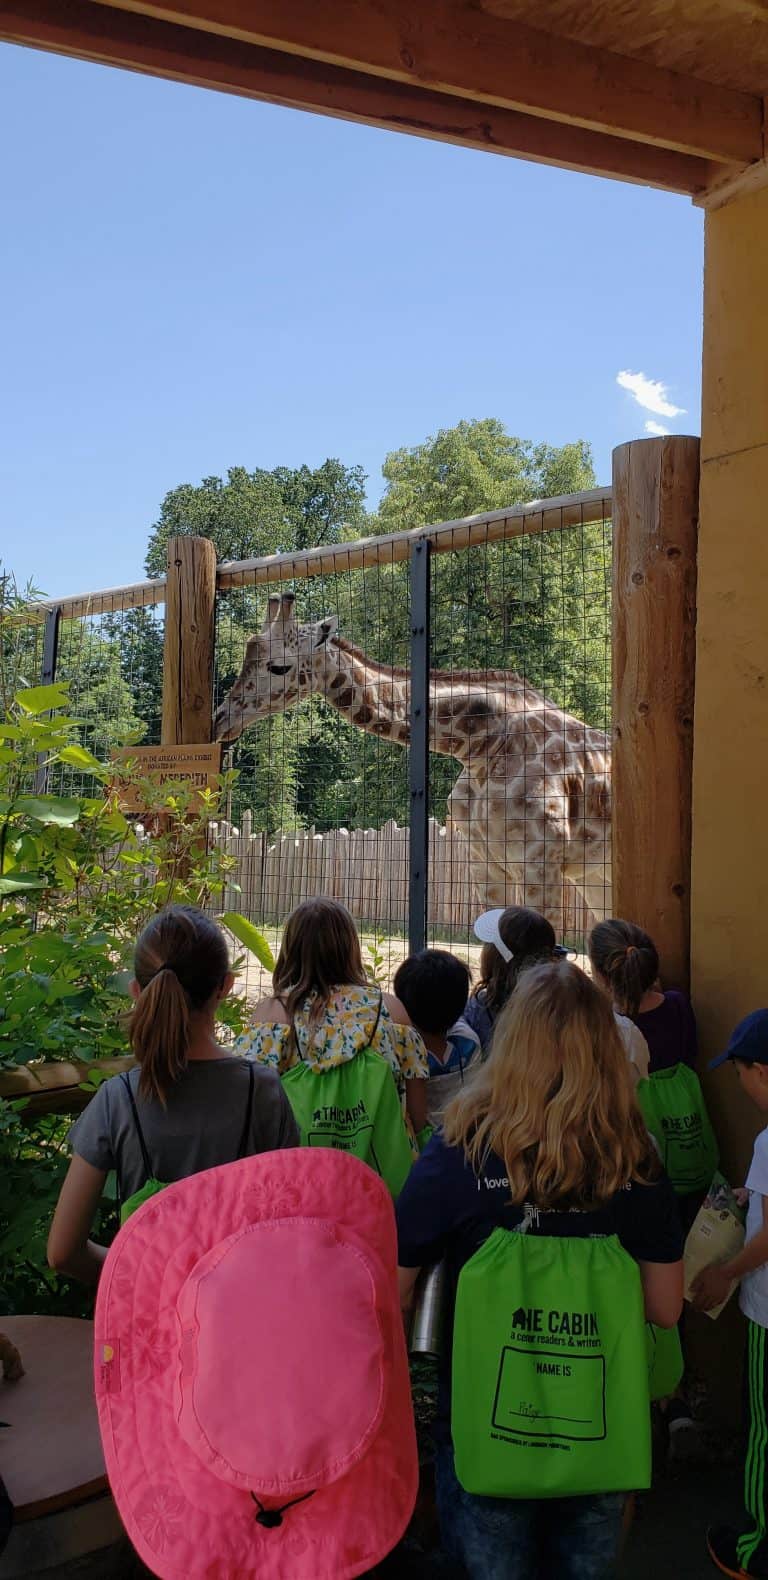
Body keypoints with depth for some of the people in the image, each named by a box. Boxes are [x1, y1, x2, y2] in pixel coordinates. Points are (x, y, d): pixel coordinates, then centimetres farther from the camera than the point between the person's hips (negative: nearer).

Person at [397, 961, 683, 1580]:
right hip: (601, 1430, 2)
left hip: (486, 1424, -2)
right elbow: (666, 1308, -2)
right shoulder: (638, 1163, -12)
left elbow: (393, 1295, -12)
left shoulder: (459, 1152, -19)